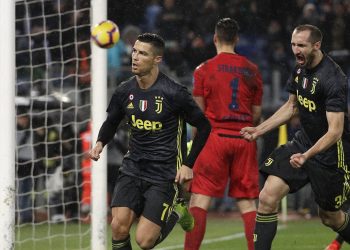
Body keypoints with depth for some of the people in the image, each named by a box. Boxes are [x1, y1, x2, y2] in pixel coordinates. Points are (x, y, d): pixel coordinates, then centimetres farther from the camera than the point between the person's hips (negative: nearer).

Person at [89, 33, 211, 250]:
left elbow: (204, 126, -3)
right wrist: (100, 143, -4)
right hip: (133, 167, 4)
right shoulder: (125, 91, 1)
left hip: (164, 173, -4)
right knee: (119, 226, -16)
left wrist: (188, 164, -6)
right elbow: (112, 122, 18)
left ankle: (175, 214, 21)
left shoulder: (174, 93, -13)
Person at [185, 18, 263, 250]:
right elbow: (257, 113, 10)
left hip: (216, 137, -3)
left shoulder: (205, 69, -1)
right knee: (248, 204, 6)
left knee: (199, 202, -2)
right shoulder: (252, 70, 8)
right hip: (245, 140, 3)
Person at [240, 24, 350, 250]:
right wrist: (259, 130, 11)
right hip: (303, 141, 7)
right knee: (268, 197, -10)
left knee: (330, 217, 10)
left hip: (330, 152, -7)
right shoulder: (300, 69, 0)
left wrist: (307, 156, -42)